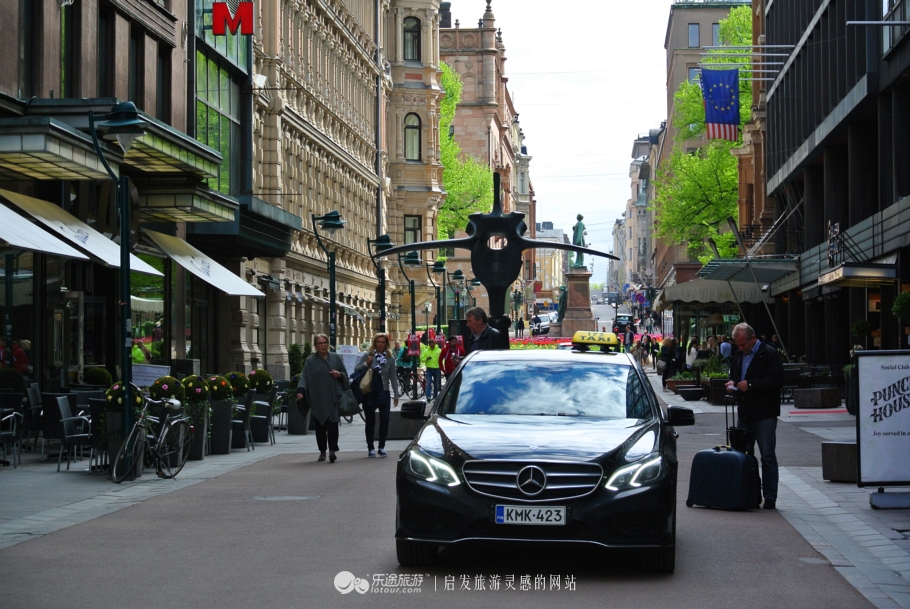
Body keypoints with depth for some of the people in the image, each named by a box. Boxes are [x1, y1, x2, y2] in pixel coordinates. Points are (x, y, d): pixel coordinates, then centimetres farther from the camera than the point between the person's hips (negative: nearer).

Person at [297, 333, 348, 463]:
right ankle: (322, 451, 14)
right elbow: (304, 377, -2)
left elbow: (345, 375, 15)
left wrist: (339, 375, -8)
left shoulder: (336, 358, 10)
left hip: (332, 398, 0)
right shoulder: (310, 361, 6)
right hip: (317, 399, 0)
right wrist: (300, 390, -19)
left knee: (332, 424, -11)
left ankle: (332, 450, -17)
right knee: (320, 426, 4)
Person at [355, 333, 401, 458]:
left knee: (384, 420, -5)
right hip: (369, 392, -1)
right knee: (370, 421, 4)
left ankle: (382, 447, 8)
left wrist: (396, 394, 3)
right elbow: (356, 369, 1)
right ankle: (370, 449, 11)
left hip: (383, 392, 1)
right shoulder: (368, 355, -1)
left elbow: (393, 377, 7)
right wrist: (366, 364, -16)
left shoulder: (390, 357, 3)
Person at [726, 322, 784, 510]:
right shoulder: (738, 355, 15)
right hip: (744, 413, 8)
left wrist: (751, 384, -20)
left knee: (768, 457, -5)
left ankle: (770, 497, -1)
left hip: (764, 414, -8)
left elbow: (777, 379, -17)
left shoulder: (769, 353, -9)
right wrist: (732, 383, 5)